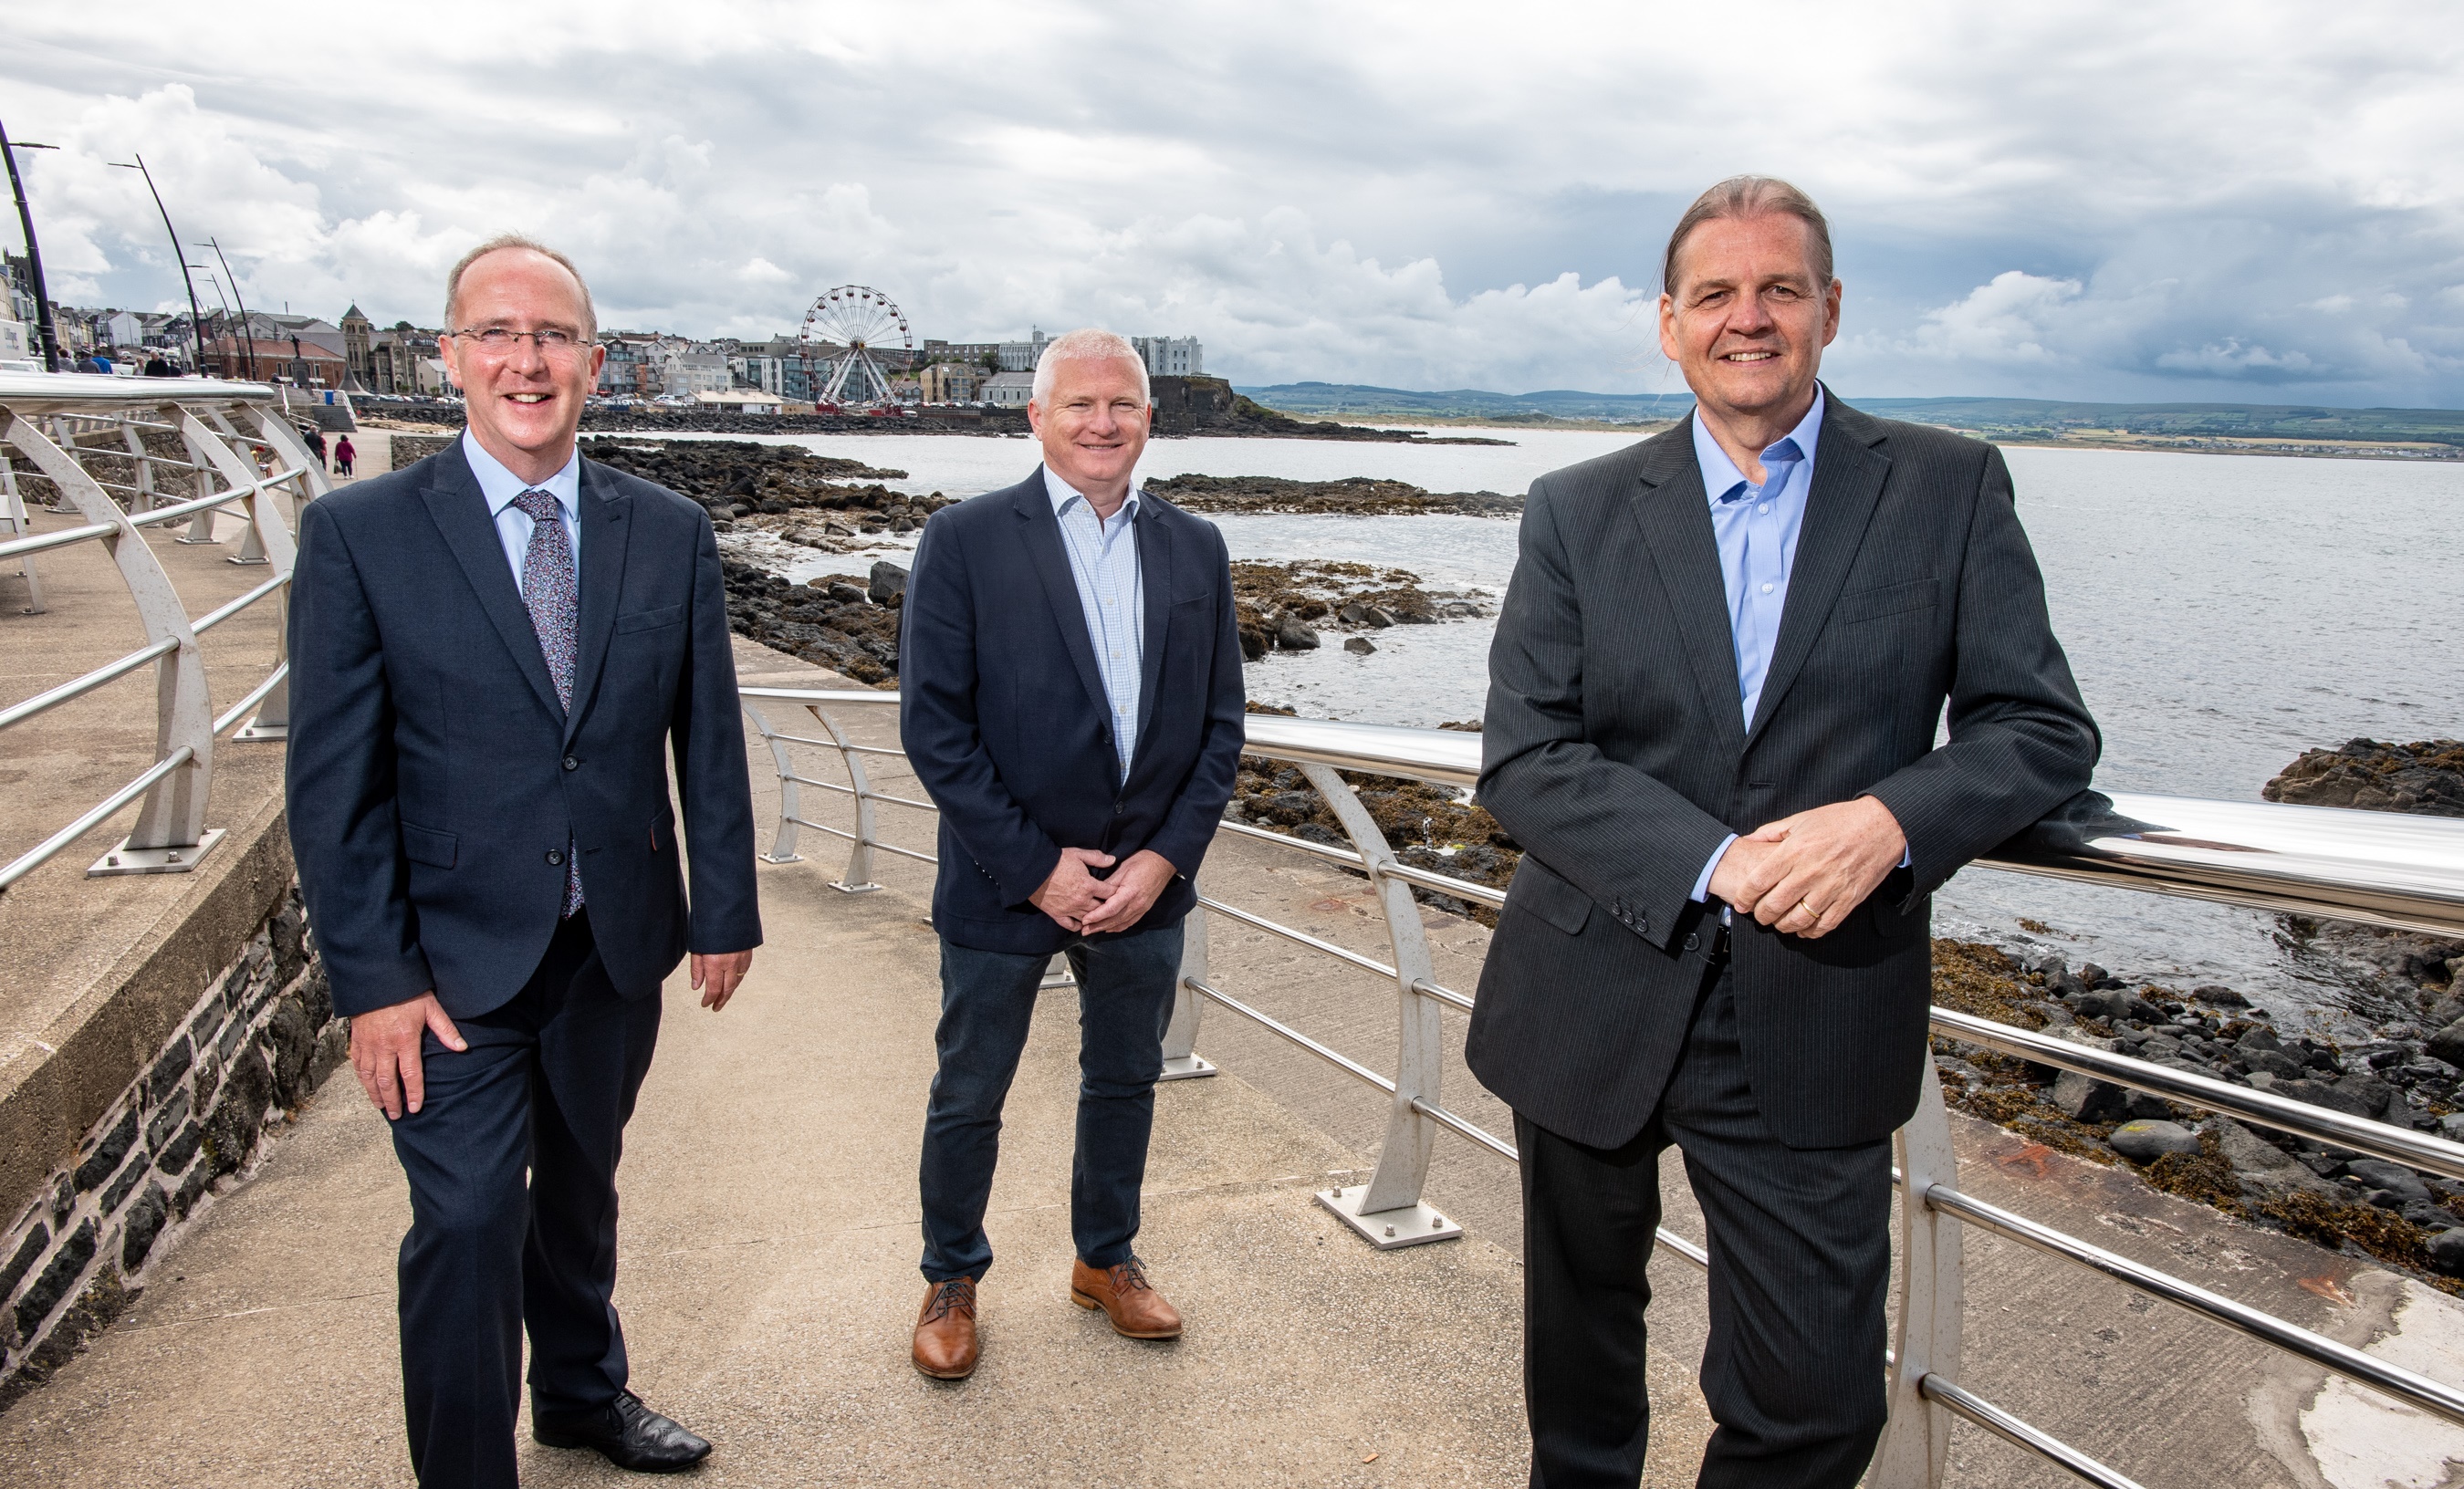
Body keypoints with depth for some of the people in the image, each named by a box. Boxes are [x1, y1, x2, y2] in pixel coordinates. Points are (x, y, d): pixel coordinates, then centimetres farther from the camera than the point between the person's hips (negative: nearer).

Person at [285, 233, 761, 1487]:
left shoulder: (671, 533, -1)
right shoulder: (358, 534, -9)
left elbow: (709, 740, 3)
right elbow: (332, 781, -9)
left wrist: (725, 912, 3)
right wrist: (373, 978, -12)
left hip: (616, 947, 3)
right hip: (455, 960, -3)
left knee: (581, 1186, 21)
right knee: (468, 1225, -3)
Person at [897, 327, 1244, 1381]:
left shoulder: (1194, 549, 2)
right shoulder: (965, 541, -9)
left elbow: (1220, 723, 3)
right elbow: (933, 725, -13)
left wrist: (1165, 857, -8)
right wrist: (1037, 867, -15)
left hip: (1145, 885, 4)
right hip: (1005, 884, -3)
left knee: (1125, 1083, 20)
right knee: (969, 1097, 13)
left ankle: (1106, 1259, 42)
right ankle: (951, 1278, 37)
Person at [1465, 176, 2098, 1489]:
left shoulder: (1950, 489, 2)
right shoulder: (1577, 511, 1)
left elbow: (2042, 728, 0)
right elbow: (1521, 755, -6)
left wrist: (1889, 820, -20)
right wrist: (1716, 864, -20)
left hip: (1816, 1027, -1)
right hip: (1593, 1010, 1)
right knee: (1580, 1334, 21)